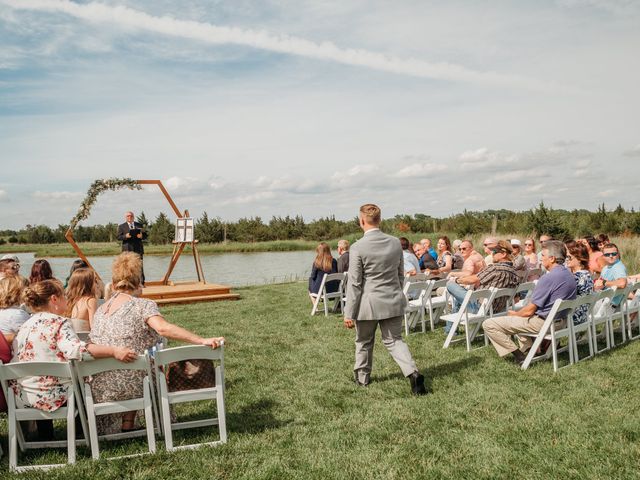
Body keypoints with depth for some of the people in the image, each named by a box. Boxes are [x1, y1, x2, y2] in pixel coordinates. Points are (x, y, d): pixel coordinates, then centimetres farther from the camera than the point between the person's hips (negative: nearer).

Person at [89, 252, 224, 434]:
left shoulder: (100, 311, 11)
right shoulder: (142, 305, -7)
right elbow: (163, 328, -25)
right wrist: (202, 341, -28)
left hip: (100, 387, 6)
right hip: (130, 384, -6)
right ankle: (128, 424, 26)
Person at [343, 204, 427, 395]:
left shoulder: (358, 247, -16)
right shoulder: (395, 243, -1)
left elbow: (354, 284, -14)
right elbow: (401, 275, 10)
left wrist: (349, 314, -8)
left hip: (368, 304, -4)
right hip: (393, 302, 4)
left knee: (364, 342, 16)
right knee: (394, 340, 13)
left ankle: (362, 377, 32)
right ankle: (413, 372, -5)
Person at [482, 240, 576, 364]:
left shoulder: (548, 278, -22)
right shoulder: (569, 274, 8)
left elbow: (529, 311, -18)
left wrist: (514, 313, 4)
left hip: (542, 322, -10)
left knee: (488, 324, -11)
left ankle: (519, 355, -9)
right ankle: (531, 349, 21)